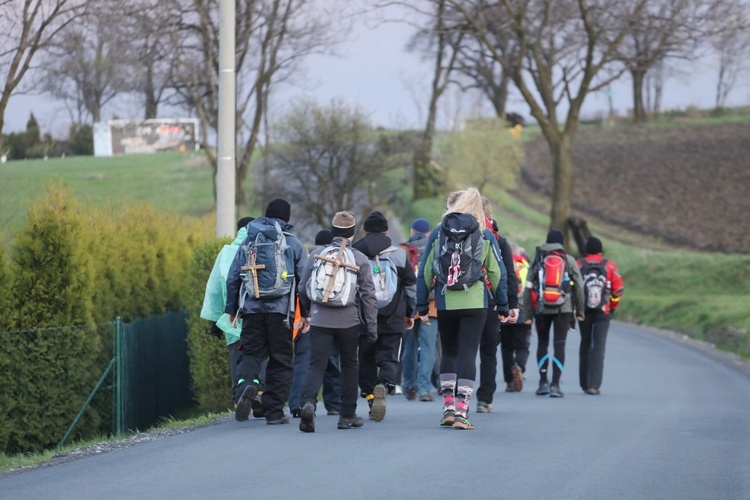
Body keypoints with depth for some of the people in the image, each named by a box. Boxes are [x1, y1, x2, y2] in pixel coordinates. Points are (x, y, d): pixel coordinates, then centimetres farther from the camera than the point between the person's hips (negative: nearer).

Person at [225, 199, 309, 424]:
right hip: (280, 310, -1)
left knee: (250, 353, 8)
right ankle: (274, 411, 4)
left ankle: (246, 383, -25)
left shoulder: (249, 241, 9)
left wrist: (232, 309, 18)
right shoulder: (293, 244, 3)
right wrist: (306, 313, 10)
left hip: (252, 308, 2)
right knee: (280, 359, 6)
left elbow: (232, 278, 9)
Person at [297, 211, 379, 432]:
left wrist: (310, 311, 28)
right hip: (349, 321, 0)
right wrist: (372, 327, 5)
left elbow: (303, 289, 9)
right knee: (349, 365, 15)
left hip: (319, 320, 0)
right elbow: (368, 295, 0)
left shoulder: (316, 255, 4)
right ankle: (347, 415, 20)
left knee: (316, 365, -3)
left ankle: (308, 402, -30)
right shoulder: (360, 259, 0)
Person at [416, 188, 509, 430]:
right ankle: (461, 412, -8)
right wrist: (502, 306, 9)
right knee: (468, 354, -1)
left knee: (449, 353, 17)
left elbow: (425, 272, 3)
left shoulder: (438, 233, 4)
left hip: (445, 304, 2)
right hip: (474, 304, -2)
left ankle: (448, 407, 13)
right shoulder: (485, 236, 1)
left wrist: (422, 305, 8)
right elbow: (497, 273, 2)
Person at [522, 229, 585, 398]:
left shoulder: (537, 260, 6)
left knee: (542, 343, 16)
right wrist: (579, 311, 11)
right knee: (559, 345, -1)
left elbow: (528, 288, 2)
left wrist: (527, 314, 4)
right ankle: (555, 384, -8)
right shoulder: (569, 260, 5)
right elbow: (578, 287, 4)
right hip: (564, 308, -1)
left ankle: (543, 382, 13)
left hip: (541, 308, 1)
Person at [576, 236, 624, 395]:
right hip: (603, 312, -1)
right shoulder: (609, 266, -1)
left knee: (585, 346, 15)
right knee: (598, 348, -2)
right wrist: (613, 306, 13)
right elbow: (618, 288, -2)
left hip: (583, 311, 1)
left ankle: (584, 383, 19)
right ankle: (594, 384, -13)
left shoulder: (578, 265, -1)